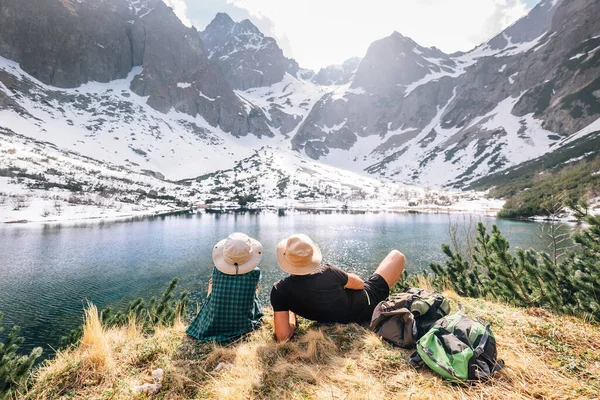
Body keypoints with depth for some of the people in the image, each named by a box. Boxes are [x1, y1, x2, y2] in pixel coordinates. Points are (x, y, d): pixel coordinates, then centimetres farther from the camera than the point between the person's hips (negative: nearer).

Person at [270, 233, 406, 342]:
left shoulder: (280, 291, -27)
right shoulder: (327, 272, -33)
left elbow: (283, 337, -26)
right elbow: (359, 283, -13)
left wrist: (292, 312, -8)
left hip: (343, 320, 4)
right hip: (366, 305, -3)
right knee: (397, 255, 13)